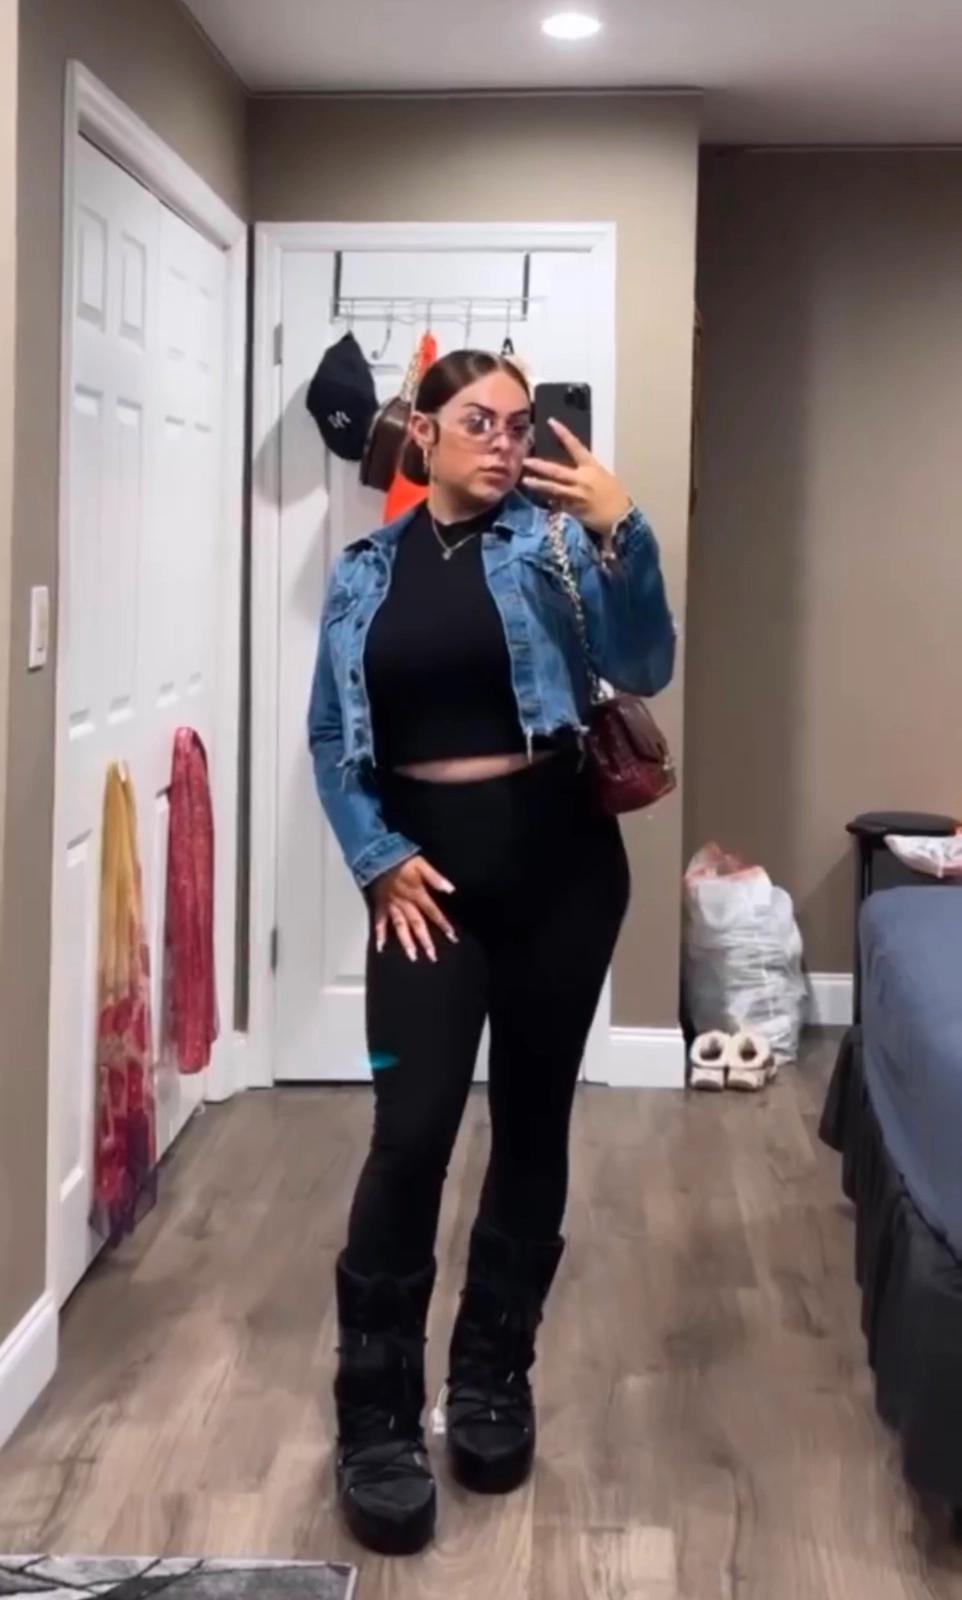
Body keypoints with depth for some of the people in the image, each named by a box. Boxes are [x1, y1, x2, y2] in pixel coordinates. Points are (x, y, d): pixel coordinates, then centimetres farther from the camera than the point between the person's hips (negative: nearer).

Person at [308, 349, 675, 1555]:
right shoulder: (364, 574, 8)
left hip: (557, 858, 0)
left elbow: (642, 671, -10)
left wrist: (620, 536, -23)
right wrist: (381, 860, -5)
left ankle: (493, 1378, 25)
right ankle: (376, 1423, 2)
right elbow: (332, 740, 8)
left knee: (533, 1124, 8)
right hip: (430, 868, 0)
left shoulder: (552, 542, 2)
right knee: (410, 1131, -10)